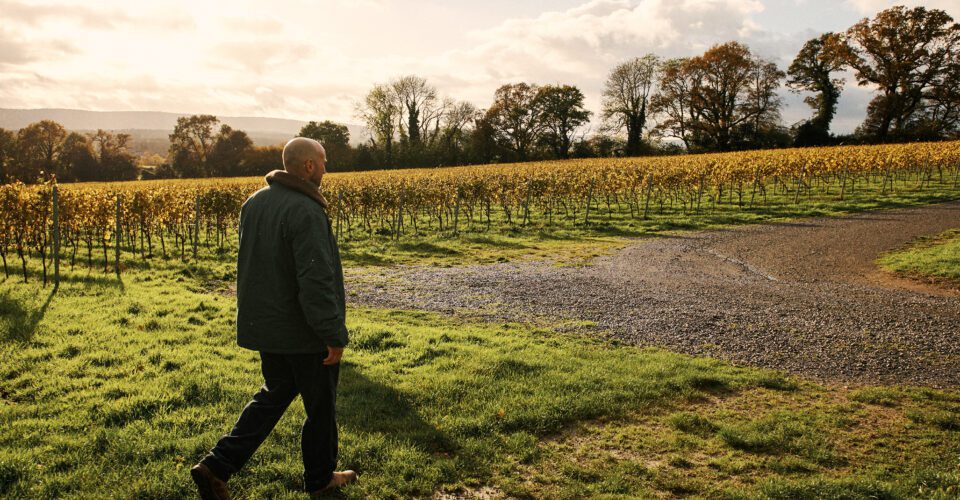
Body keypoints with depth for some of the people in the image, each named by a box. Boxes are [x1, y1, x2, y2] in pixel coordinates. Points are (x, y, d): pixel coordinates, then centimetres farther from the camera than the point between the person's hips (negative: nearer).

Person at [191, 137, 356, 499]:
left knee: (275, 395, 22)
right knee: (320, 404, 11)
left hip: (265, 326, 8)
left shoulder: (254, 203, 5)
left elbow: (248, 266, 14)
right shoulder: (306, 212, -24)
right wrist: (335, 335, -21)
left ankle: (217, 465, 14)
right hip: (304, 332, -8)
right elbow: (316, 280, -27)